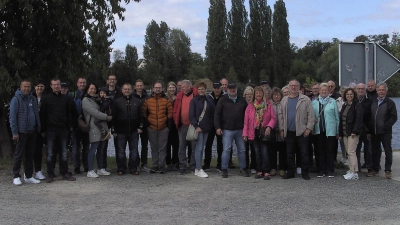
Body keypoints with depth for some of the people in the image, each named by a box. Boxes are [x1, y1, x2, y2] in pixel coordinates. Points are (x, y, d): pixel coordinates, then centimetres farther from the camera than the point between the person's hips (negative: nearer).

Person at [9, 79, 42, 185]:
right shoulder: (16, 99, -6)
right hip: (21, 132, -6)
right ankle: (16, 177, 9)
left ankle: (29, 177, 19)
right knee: (19, 155, 0)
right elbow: (12, 117, -9)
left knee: (30, 155, 11)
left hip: (32, 132, 6)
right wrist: (15, 132, -13)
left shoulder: (33, 99, 12)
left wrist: (38, 128, 9)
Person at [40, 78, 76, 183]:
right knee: (50, 153, 1)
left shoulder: (65, 98, 11)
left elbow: (69, 113, 14)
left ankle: (64, 173, 12)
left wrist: (70, 126, 6)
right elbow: (42, 115, 0)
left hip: (63, 129, 3)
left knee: (64, 152, 6)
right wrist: (43, 130, -5)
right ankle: (50, 174, 7)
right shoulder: (46, 99, 2)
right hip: (51, 130, -3)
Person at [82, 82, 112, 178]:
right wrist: (107, 117, -10)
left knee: (100, 149, 12)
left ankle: (100, 169, 19)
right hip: (94, 127, -8)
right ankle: (90, 171, -6)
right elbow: (94, 112, -13)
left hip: (102, 127, 8)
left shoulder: (96, 99, 23)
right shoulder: (85, 100, -4)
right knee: (93, 149, -9)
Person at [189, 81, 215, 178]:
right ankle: (199, 170, -7)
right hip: (198, 127, -4)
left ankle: (197, 168, 15)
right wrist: (196, 126, -14)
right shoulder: (194, 100, -1)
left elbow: (213, 114, 10)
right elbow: (191, 115, -6)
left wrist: (210, 125, 2)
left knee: (201, 148, 9)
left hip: (206, 128, 5)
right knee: (199, 148, -8)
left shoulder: (209, 100, 11)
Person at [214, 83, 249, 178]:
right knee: (226, 149, -3)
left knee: (242, 149, 9)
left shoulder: (242, 100, 9)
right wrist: (218, 127, -8)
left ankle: (243, 169, 20)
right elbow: (217, 114, 0)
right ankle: (224, 170, 5)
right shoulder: (223, 100, 1)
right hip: (227, 130, -3)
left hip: (240, 129, 3)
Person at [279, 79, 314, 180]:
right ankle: (290, 172, 18)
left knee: (304, 153, 1)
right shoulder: (284, 100, 12)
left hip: (302, 131, -3)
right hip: (288, 132, 3)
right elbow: (281, 115, 12)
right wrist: (282, 129, 7)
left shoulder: (305, 99, 1)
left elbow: (310, 114, -3)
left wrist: (309, 128, -10)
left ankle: (305, 173, 10)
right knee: (290, 153, 8)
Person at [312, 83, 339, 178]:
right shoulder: (314, 102, 10)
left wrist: (338, 131, 1)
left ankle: (330, 170, 8)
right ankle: (322, 170, 13)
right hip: (319, 130, 2)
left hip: (330, 130, -2)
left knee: (330, 150, 0)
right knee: (321, 150, 5)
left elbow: (337, 117, 4)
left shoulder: (333, 102, 5)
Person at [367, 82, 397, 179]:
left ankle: (388, 170, 10)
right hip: (374, 132, 5)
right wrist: (370, 129, 4)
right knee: (375, 151, 12)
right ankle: (375, 169, 22)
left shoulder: (390, 103, -3)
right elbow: (370, 116, 14)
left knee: (388, 152, 2)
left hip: (385, 132, -5)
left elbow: (394, 117, -7)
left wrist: (386, 126, -17)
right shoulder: (373, 102, 12)